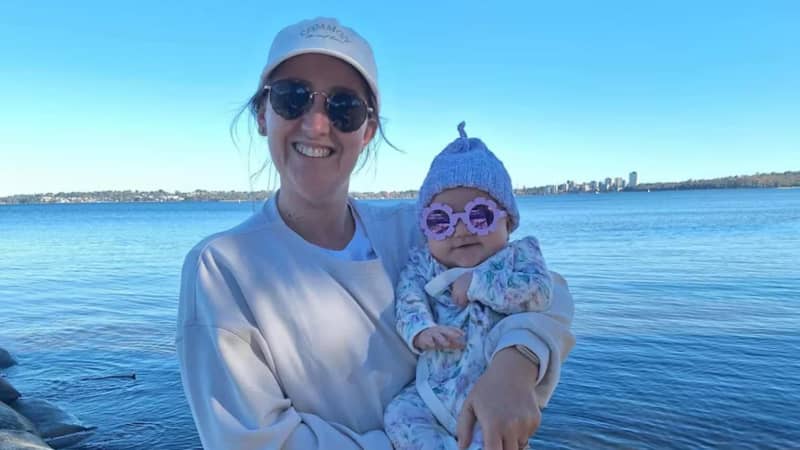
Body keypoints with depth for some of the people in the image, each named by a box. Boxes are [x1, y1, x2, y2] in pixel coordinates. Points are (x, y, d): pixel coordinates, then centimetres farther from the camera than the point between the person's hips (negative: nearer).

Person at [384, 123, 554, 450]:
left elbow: (538, 293, -17)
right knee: (399, 416, -17)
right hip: (433, 391, 3)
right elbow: (408, 300, -6)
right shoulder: (422, 265, 6)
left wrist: (477, 283, -17)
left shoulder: (518, 256, 0)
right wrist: (421, 331, -27)